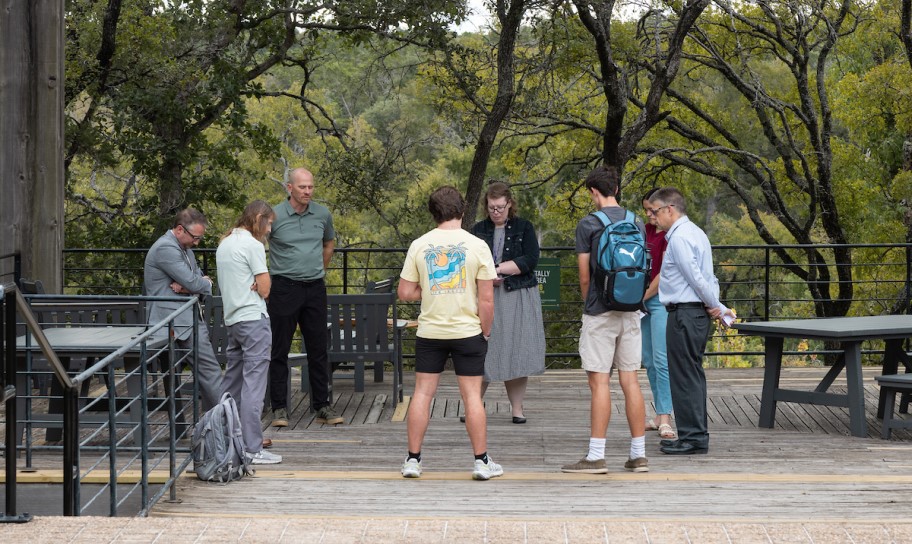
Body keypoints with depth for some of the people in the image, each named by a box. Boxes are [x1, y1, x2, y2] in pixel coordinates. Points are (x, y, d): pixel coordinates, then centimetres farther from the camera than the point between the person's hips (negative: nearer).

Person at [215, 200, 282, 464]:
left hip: (232, 319, 9)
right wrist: (261, 283, 9)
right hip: (254, 319, -9)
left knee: (232, 381, 15)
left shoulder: (224, 243, 16)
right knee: (253, 383, -9)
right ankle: (252, 449, -11)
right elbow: (265, 289, -13)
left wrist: (254, 284, 1)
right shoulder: (252, 245, -11)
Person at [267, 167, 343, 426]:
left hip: (315, 288, 4)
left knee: (318, 349, 6)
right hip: (284, 287, -4)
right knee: (280, 350, 0)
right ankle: (279, 408, 6)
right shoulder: (275, 216, -8)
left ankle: (323, 406, 12)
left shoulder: (323, 214, 5)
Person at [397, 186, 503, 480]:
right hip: (467, 332, -2)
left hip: (429, 332, 2)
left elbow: (405, 292, 1)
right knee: (472, 395, 3)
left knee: (423, 393, 7)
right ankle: (482, 461, 7)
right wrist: (485, 332, 4)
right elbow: (487, 298, -7)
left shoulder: (419, 246, -1)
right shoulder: (477, 246, -6)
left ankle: (413, 459, 9)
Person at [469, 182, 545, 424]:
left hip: (518, 298, -1)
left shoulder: (524, 228, 6)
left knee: (517, 352, -1)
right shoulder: (478, 230, 10)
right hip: (486, 298, 1)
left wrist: (497, 269, -11)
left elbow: (530, 260, -7)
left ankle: (517, 408, 6)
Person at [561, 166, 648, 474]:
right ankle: (638, 455, 8)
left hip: (599, 312, -5)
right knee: (630, 381, 7)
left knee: (600, 383, -4)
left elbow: (584, 276, -5)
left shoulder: (588, 225, -8)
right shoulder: (637, 223, 8)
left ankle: (596, 457, -5)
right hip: (630, 310, 5)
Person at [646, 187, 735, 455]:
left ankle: (693, 437, -2)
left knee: (684, 377, -5)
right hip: (697, 313, 10)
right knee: (692, 375, 15)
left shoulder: (679, 238, -16)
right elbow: (708, 279, 15)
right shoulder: (695, 233, 17)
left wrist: (717, 308, -9)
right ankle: (695, 435, 22)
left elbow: (696, 278, -19)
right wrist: (717, 306, 7)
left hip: (684, 313, -10)